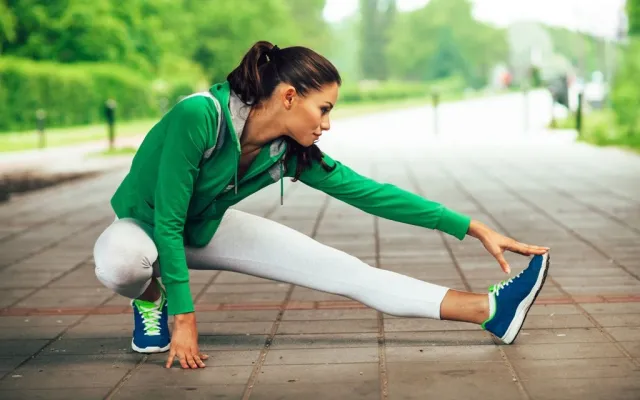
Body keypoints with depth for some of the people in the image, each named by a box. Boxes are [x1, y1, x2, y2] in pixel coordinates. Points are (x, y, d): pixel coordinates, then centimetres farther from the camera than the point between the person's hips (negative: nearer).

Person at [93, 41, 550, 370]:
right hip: (145, 226, -4)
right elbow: (167, 221, -32)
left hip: (204, 230, 4)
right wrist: (183, 318, -30)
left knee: (347, 271, -8)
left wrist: (474, 229, -12)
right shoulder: (199, 117, -37)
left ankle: (491, 311, -9)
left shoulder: (291, 152, -19)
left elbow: (371, 192, -13)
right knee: (120, 262, -43)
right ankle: (151, 299, -6)